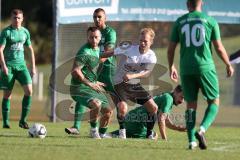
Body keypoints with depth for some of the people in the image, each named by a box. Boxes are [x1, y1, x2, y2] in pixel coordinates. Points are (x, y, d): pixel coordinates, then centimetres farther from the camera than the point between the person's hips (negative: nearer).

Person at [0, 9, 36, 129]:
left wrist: (33, 67, 14)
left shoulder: (25, 32, 9)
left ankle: (23, 120, -4)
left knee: (29, 90, -12)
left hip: (21, 65, 4)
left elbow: (30, 49, 18)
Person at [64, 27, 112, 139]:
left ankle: (102, 133, 26)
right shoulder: (85, 52, -17)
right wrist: (90, 84, -22)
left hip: (93, 87, 9)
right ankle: (93, 130, -11)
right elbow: (75, 71, -23)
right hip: (80, 87, -9)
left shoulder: (97, 49, 11)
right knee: (96, 104, -32)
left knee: (108, 111, 5)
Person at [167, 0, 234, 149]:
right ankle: (202, 130, -14)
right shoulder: (210, 21, 0)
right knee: (214, 102, 9)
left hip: (186, 69, 3)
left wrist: (171, 67, 23)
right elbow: (219, 48, 0)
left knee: (191, 104, 11)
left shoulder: (179, 22, 7)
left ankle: (192, 141, 1)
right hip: (205, 67, -3)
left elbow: (171, 48, 8)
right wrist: (228, 65, 14)